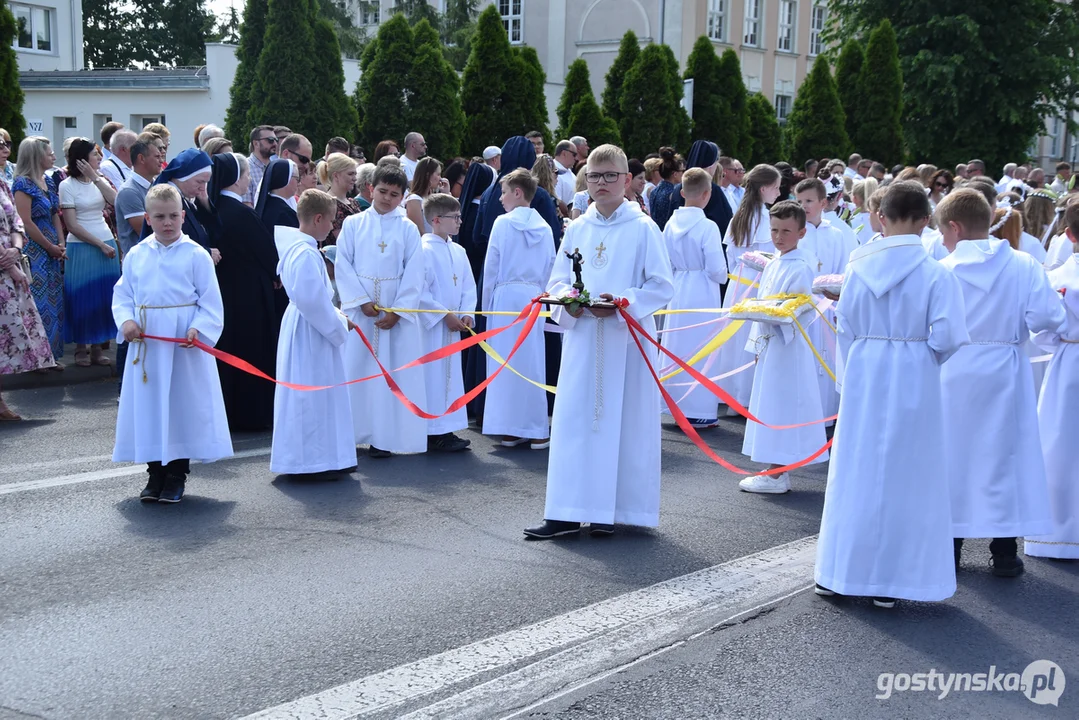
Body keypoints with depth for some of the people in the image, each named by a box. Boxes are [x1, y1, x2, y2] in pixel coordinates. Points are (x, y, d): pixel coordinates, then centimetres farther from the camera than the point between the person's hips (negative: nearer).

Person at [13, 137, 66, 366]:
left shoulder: (47, 181, 11)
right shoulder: (23, 184, -13)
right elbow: (26, 223, -17)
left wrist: (61, 245, 1)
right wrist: (51, 248, -11)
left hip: (53, 252, 8)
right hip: (34, 252, -8)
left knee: (54, 302, 10)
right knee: (39, 303, -4)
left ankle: (51, 354, 18)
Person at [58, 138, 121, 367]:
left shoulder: (99, 181, 10)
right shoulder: (67, 186, -6)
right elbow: (72, 225, -10)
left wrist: (96, 178, -11)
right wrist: (101, 244, -13)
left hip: (106, 244, 5)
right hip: (81, 248, -5)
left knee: (104, 298, 6)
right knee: (82, 298, 1)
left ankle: (97, 348, 14)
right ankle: (81, 350, 12)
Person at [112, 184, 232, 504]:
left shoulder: (196, 255, -4)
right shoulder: (136, 255, 6)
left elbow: (211, 301, -4)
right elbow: (122, 294, 10)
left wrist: (198, 329, -18)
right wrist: (126, 320, -9)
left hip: (185, 345, -3)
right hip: (146, 344, 3)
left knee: (184, 405, 3)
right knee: (148, 405, 8)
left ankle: (177, 475, 16)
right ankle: (155, 473, 21)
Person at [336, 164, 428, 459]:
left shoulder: (408, 228, 4)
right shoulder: (353, 224, 4)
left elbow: (413, 273, 0)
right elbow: (342, 265, -1)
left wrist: (398, 311, -10)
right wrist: (362, 301, -12)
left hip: (397, 309, 0)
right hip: (358, 307, 0)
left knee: (392, 369, -1)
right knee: (355, 367, 2)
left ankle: (383, 436, 3)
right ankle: (349, 432, 8)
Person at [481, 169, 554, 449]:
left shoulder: (503, 223, -5)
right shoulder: (544, 228, 5)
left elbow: (491, 267, -2)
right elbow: (550, 269, 9)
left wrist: (487, 303, 8)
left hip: (506, 296, -3)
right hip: (534, 297, 3)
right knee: (532, 362, 6)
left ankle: (509, 430, 5)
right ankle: (536, 431, 5)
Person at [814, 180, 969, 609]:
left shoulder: (859, 268, -3)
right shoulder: (935, 274, -12)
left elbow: (846, 329, 4)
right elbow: (948, 337, -14)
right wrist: (927, 353, 8)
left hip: (864, 375, 3)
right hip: (913, 380, -3)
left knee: (856, 470, 12)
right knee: (904, 475, 7)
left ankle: (838, 572, 19)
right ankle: (888, 581, 11)